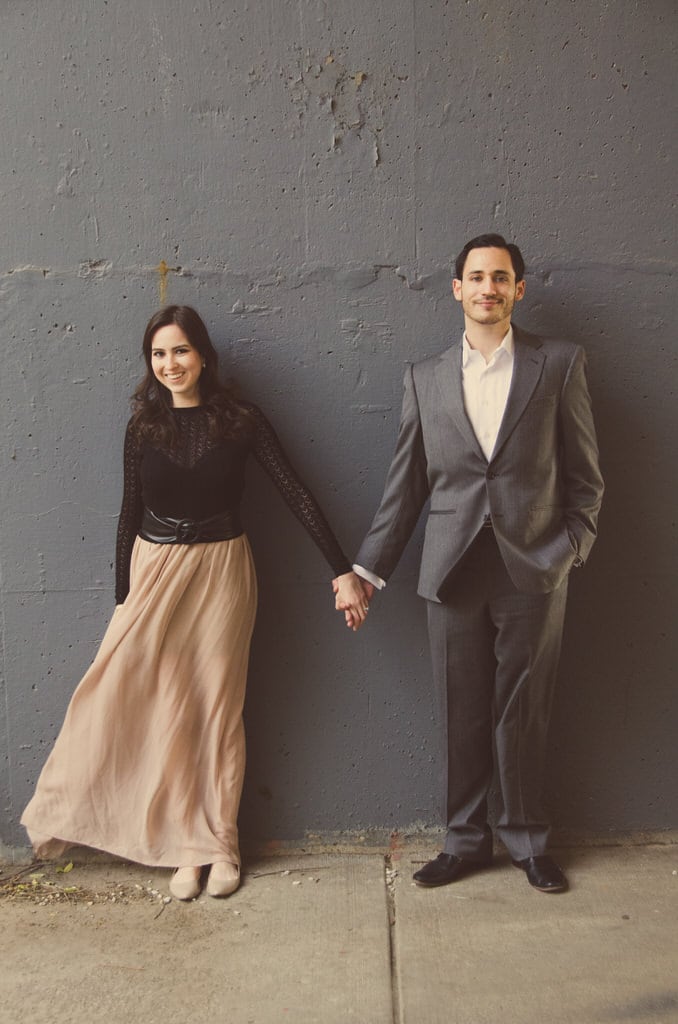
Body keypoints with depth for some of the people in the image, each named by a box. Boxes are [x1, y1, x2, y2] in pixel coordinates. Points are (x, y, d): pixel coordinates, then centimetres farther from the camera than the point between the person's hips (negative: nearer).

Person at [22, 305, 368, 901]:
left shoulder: (241, 421, -5)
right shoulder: (144, 426, 2)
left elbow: (297, 495, -8)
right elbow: (131, 512, 6)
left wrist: (343, 570, -13)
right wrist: (123, 595, 5)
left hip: (222, 572, -1)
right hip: (155, 570, 2)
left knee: (217, 709, 7)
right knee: (163, 709, 3)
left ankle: (219, 845, 22)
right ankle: (188, 847, 18)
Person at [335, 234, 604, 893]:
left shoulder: (560, 364, 3)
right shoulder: (425, 379, 7)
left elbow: (584, 475, 5)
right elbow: (405, 485, 8)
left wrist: (570, 551, -5)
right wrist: (367, 571, 7)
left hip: (532, 572, -1)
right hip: (453, 574, 2)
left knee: (522, 716, 9)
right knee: (462, 717, 11)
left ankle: (526, 841, 31)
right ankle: (465, 841, 29)